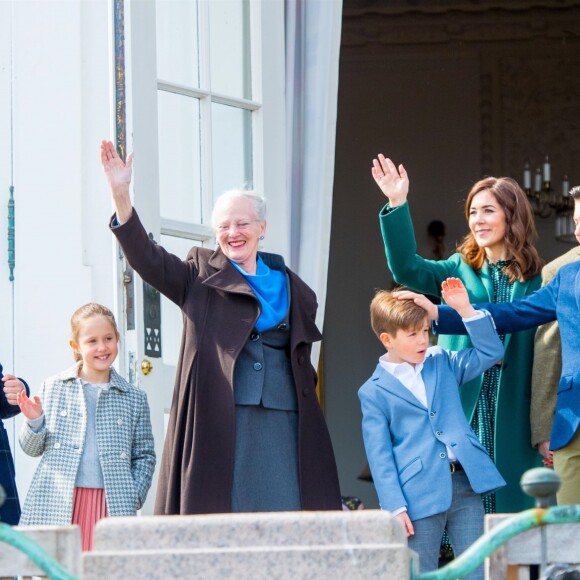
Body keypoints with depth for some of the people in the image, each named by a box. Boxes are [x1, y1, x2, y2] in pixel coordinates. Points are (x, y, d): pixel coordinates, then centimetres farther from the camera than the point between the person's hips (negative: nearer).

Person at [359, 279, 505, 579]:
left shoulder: (442, 362, 15)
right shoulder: (374, 392, 1)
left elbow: (490, 352, 12)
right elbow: (380, 456, -3)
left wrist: (465, 310, 1)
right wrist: (395, 507, -11)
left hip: (464, 483, 4)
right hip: (420, 495, -4)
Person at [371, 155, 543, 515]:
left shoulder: (536, 279, 4)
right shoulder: (460, 270, 10)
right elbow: (407, 269, -7)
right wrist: (398, 205, -16)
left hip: (514, 419, -1)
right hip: (465, 415, 1)